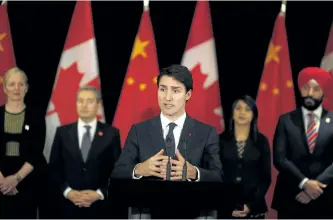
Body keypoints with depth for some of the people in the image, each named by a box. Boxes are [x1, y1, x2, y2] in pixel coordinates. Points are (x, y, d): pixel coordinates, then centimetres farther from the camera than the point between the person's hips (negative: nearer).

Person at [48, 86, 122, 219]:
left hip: (100, 207, -1)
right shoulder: (62, 132, 9)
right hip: (70, 206, 1)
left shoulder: (111, 133, 5)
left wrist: (99, 193, -10)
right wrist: (67, 191, -7)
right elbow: (54, 168, 8)